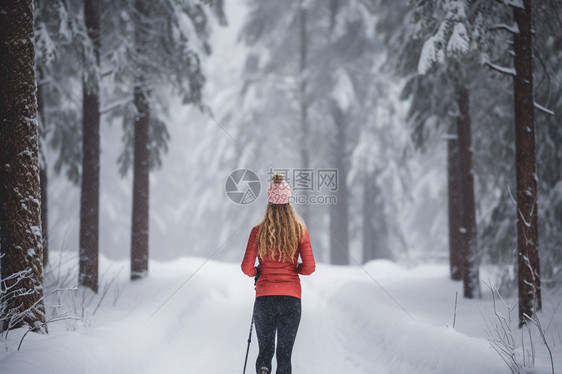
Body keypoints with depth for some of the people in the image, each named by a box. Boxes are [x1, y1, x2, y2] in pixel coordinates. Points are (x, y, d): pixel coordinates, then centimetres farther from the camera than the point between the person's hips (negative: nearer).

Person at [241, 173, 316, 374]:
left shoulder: (258, 231, -3)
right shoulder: (299, 230, -2)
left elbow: (247, 268, -4)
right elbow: (309, 268, -4)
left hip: (264, 298, 0)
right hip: (291, 297, 0)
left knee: (265, 350, 15)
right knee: (284, 354, 6)